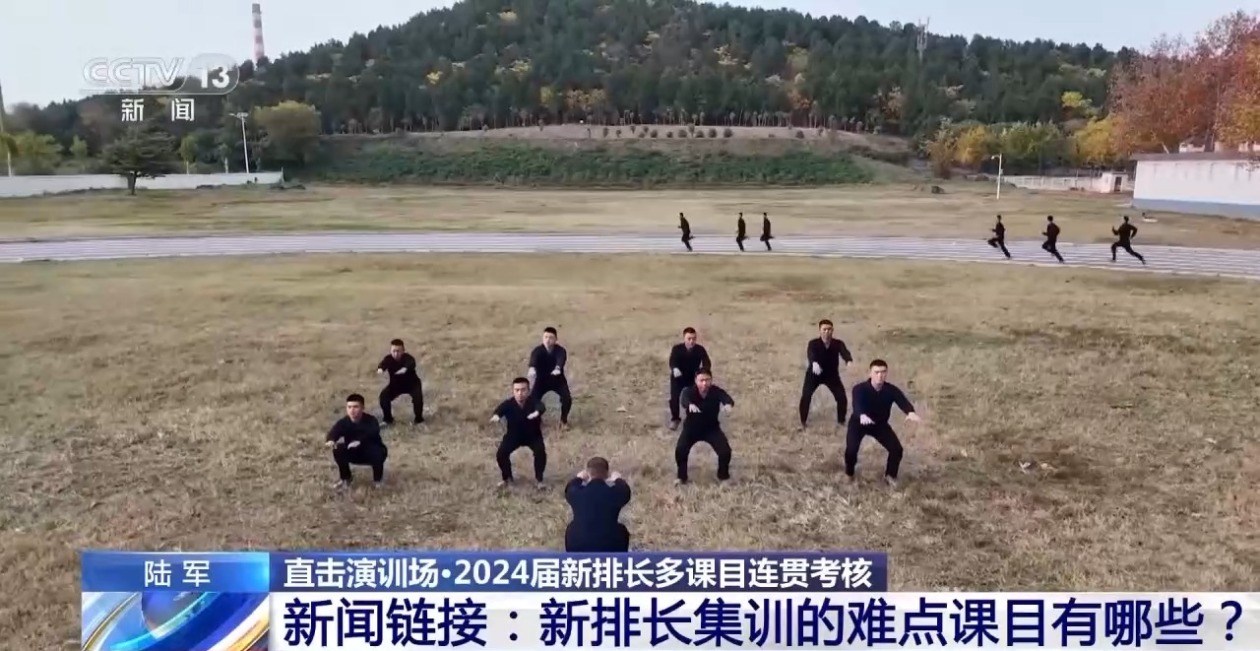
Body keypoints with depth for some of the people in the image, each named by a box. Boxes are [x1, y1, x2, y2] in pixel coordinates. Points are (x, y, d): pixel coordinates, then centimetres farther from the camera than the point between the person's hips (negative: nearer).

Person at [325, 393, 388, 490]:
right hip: (354, 453, 3)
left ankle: (377, 479, -4)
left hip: (371, 453, -3)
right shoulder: (343, 422, -18)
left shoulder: (371, 420, -25)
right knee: (338, 450, -24)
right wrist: (330, 440, -63)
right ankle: (346, 478, 2)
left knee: (378, 452, -36)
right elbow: (334, 432, -38)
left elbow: (373, 433, -46)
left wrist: (359, 442, -64)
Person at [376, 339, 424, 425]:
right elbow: (383, 364, -43)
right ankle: (387, 419, 3)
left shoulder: (408, 358, -29)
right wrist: (380, 369, -69)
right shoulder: (388, 358, -22)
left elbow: (411, 364, -53)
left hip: (412, 383, -3)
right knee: (384, 396, -18)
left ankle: (419, 419, -7)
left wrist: (405, 369, -77)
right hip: (396, 384, 3)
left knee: (418, 396, -29)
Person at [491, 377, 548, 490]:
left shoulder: (533, 401, -28)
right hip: (514, 435, 1)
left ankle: (539, 479, -2)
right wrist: (496, 416, -73)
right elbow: (500, 409, -46)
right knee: (501, 454, -18)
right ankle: (507, 478, 11)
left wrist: (537, 412, -78)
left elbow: (541, 407, -51)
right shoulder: (508, 404, -25)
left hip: (533, 435, -1)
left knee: (540, 452, -27)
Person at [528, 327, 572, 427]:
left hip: (558, 380, -1)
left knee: (567, 399, -23)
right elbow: (533, 359, -44)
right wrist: (532, 369, -69)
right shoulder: (538, 350, -21)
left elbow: (561, 360, -46)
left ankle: (564, 420, 7)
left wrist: (557, 368, -71)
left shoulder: (560, 350, -22)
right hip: (542, 380, 1)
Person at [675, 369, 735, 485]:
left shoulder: (716, 391, -21)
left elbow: (727, 398, -41)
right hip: (692, 428, -1)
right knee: (680, 450, -21)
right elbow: (683, 400, -47)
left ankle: (723, 476, 15)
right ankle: (682, 477, 4)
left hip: (712, 428, 1)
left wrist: (728, 404, -68)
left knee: (725, 451, -14)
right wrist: (690, 405, -73)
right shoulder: (689, 391, -24)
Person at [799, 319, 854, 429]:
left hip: (832, 375, 2)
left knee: (842, 398, -5)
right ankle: (803, 422, 3)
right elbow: (810, 354, -42)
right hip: (814, 374, -2)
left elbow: (845, 353, -35)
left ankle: (841, 421, 18)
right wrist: (814, 363, -66)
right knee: (806, 397, -15)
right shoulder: (813, 343, -22)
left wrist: (849, 361, -60)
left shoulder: (838, 344, -17)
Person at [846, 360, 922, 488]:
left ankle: (890, 476, 17)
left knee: (896, 449, -10)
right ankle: (849, 475, 7)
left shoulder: (891, 390, -23)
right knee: (851, 449, -25)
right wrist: (862, 415, -75)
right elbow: (857, 404, -51)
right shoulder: (859, 389, -32)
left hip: (880, 424, 3)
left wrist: (910, 412, -65)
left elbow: (902, 401, -41)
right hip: (859, 423, -3)